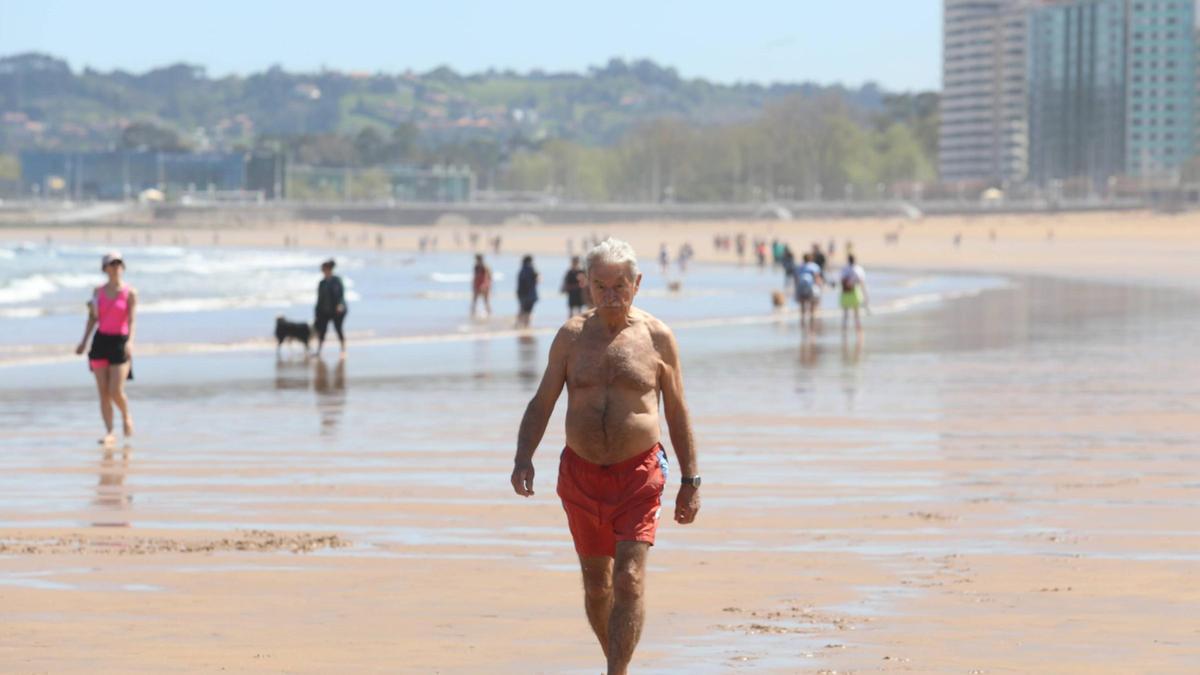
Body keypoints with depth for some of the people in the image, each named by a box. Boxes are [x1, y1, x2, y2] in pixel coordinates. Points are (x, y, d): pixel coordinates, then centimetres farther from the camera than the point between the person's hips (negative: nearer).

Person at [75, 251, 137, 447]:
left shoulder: (130, 293, -2)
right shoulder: (98, 291, 8)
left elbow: (132, 320, -10)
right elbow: (93, 318, 14)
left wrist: (130, 341, -25)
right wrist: (84, 341, 7)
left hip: (120, 342, -4)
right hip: (100, 341, 4)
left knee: (116, 391, -11)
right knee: (103, 392, 0)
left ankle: (126, 417, 20)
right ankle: (109, 433, 5)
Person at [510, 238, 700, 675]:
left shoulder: (657, 337, 1)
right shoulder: (572, 336, 4)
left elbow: (677, 413, 6)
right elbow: (542, 403, 7)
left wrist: (690, 480, 5)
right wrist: (523, 460, -8)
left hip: (639, 475, -3)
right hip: (581, 473, 3)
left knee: (630, 581, -14)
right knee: (596, 585, 12)